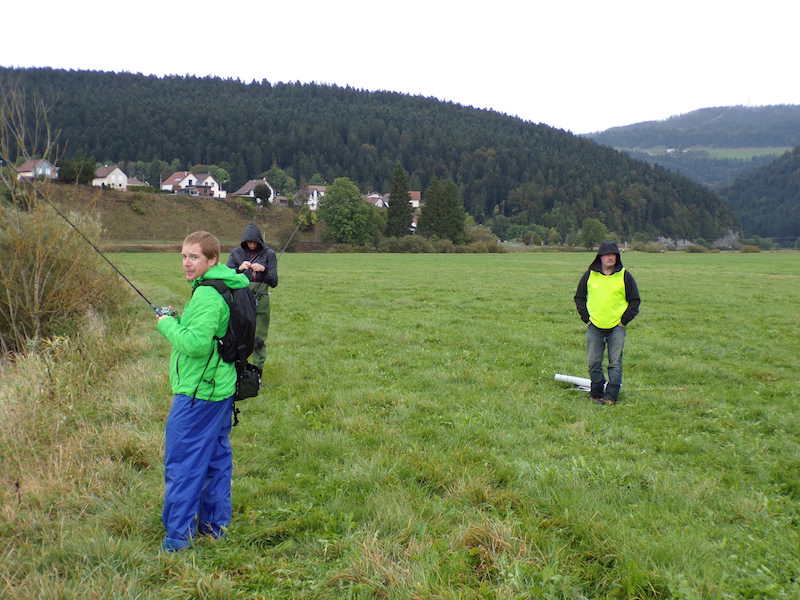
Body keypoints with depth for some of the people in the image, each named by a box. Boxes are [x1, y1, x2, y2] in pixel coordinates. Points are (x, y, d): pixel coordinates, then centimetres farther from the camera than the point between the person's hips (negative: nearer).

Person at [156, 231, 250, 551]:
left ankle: (178, 533, 6)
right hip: (222, 389, 10)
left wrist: (168, 324, -12)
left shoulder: (207, 295, -20)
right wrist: (177, 322, 10)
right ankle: (214, 524, 28)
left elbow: (196, 343, -27)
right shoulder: (225, 288, 11)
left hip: (197, 393, -10)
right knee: (216, 457, 17)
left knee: (181, 462, -1)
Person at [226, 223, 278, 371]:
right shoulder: (237, 253, 3)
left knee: (259, 338, 4)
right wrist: (239, 269, -16)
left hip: (260, 301, 0)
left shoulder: (268, 253, 1)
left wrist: (264, 270, -18)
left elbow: (274, 282, 0)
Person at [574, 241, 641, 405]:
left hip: (617, 327, -1)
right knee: (594, 363, 4)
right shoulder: (590, 275, 5)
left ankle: (611, 396, 1)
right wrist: (586, 318, 3)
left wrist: (624, 321, -2)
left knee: (615, 363, -2)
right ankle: (596, 393, 14)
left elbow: (635, 301, 6)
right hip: (594, 327, 2)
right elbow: (579, 297, 13)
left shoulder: (625, 276, 1)